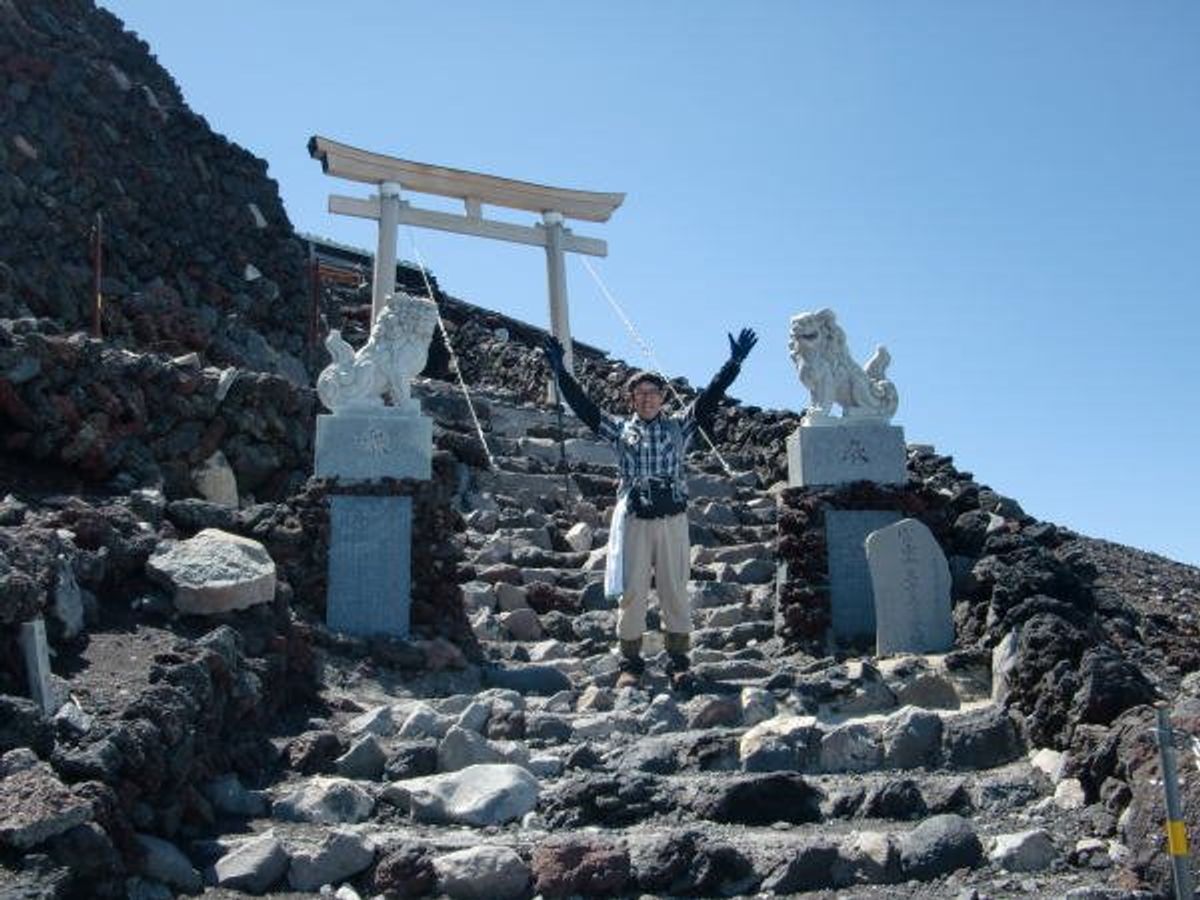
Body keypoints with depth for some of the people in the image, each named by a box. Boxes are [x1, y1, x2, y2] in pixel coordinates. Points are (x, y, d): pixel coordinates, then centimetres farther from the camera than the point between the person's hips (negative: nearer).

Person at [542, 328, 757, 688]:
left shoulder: (679, 426, 12)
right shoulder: (619, 429, 12)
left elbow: (709, 397, 7)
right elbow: (582, 405, 8)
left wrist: (733, 363, 1)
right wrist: (560, 371, 2)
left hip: (672, 519, 0)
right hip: (633, 520, 0)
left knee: (675, 591, 3)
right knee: (631, 593, 1)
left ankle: (678, 661, 11)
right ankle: (631, 663, 9)